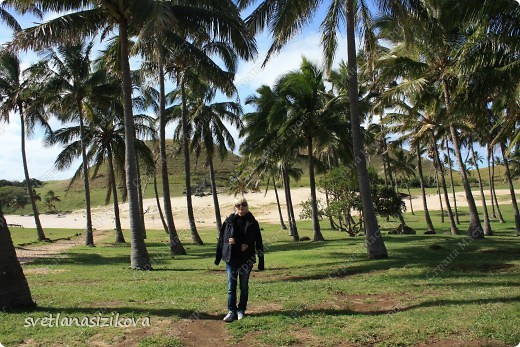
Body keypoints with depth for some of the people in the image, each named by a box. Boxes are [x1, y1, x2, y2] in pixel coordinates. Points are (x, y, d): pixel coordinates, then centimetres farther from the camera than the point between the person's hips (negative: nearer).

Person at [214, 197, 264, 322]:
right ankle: (231, 311, 14)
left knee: (244, 286, 9)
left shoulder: (252, 223, -1)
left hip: (246, 259, 0)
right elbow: (222, 240, 3)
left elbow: (258, 243, 0)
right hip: (231, 258, 0)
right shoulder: (229, 221, -1)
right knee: (231, 286, 4)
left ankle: (241, 310, 23)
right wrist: (218, 258, -2)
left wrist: (261, 261, -5)